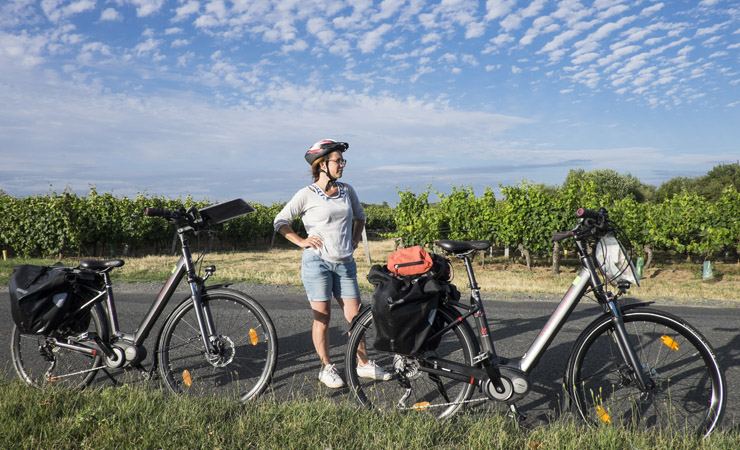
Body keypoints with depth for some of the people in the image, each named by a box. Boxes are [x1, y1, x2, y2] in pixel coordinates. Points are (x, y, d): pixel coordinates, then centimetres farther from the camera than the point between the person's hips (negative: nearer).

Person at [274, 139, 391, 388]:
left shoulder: (347, 191, 8)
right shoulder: (307, 194, -5)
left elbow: (360, 216, 24)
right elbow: (280, 221, 1)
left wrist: (354, 241, 13)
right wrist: (301, 241, -6)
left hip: (345, 263, 4)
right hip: (317, 262, -4)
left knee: (355, 316, 7)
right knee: (322, 318, 4)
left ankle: (364, 364, 23)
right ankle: (326, 368, 20)